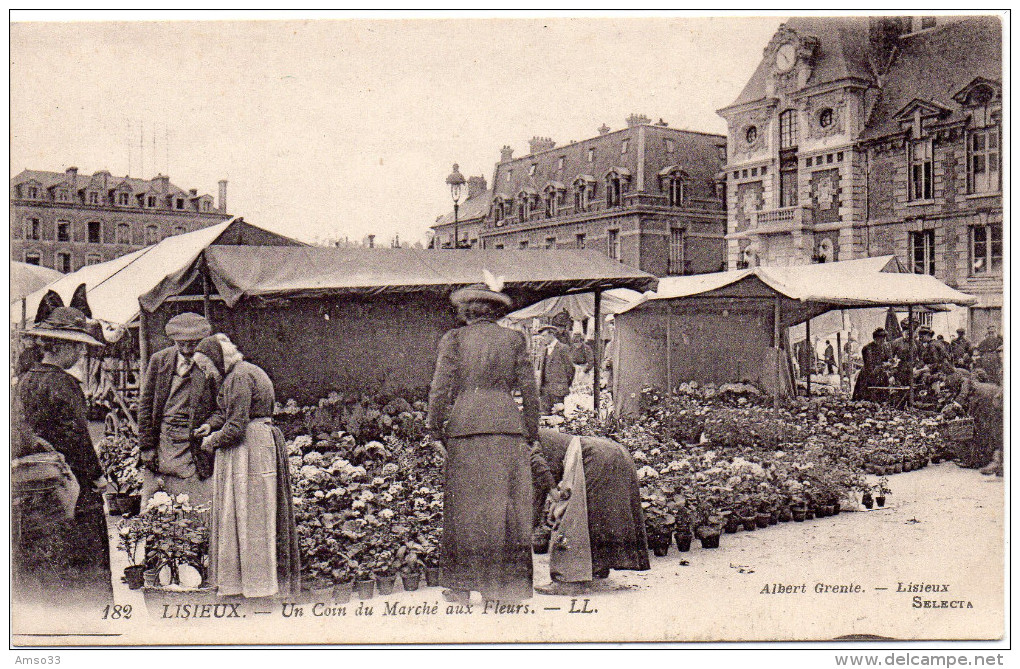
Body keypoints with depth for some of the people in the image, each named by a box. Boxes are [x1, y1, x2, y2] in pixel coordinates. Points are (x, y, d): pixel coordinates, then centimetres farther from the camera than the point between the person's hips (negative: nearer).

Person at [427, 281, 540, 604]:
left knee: (465, 506, 5)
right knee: (509, 505, 6)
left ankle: (461, 585, 9)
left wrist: (436, 431, 5)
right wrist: (531, 435, 11)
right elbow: (529, 390, 6)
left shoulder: (454, 339, 5)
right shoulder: (514, 339, 8)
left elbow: (440, 388, 0)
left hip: (465, 424, -1)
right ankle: (508, 583, 9)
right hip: (508, 425, 1)